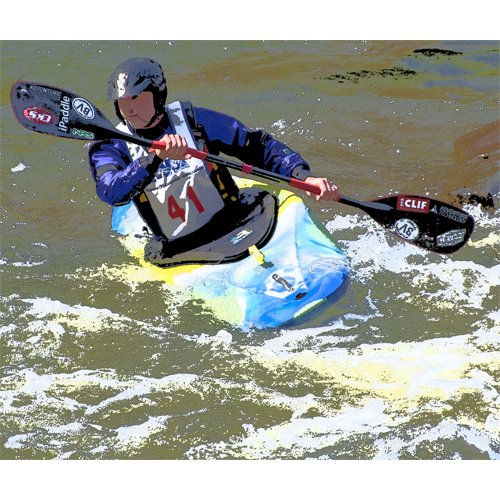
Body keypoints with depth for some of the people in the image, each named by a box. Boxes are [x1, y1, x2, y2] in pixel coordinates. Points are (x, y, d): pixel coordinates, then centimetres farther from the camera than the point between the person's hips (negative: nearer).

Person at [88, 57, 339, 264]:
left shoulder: (193, 120, 2)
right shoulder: (110, 147, 0)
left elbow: (258, 146, 4)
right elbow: (111, 192, -22)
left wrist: (304, 176, -12)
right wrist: (155, 157, -38)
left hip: (236, 226, 0)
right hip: (178, 251, 0)